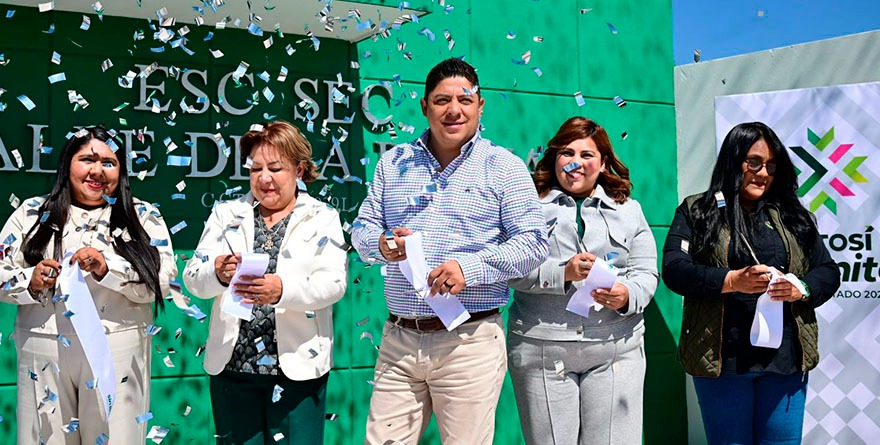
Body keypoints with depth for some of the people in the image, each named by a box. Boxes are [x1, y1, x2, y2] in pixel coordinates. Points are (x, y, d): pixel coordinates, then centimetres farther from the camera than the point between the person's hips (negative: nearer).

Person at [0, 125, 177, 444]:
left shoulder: (143, 217, 4)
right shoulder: (32, 213, 9)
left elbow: (162, 280, -6)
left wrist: (108, 269, -19)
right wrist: (31, 282, -13)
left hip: (117, 352, -1)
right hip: (43, 352, 1)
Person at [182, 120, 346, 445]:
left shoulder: (322, 219, 4)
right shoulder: (226, 215, 10)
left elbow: (333, 283, -10)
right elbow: (193, 279, 2)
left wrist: (283, 289, -30)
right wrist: (217, 274, -22)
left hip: (297, 366, -2)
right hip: (233, 365, 2)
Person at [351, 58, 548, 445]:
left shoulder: (503, 167, 2)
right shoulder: (393, 162, 13)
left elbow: (533, 242, -4)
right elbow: (362, 227, 15)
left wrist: (470, 267, -17)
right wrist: (382, 244, -9)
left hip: (470, 340, -3)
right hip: (399, 339, 3)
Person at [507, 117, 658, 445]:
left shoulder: (628, 209, 16)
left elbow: (646, 273, 10)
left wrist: (627, 296, -12)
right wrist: (563, 272, -17)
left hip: (616, 349, 2)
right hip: (541, 350, -1)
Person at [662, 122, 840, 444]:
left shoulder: (792, 215, 15)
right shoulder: (696, 211, 4)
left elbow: (827, 271, 12)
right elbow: (674, 269, -7)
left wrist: (802, 288, -10)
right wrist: (732, 281, -20)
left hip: (786, 358, 3)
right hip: (721, 358, -3)